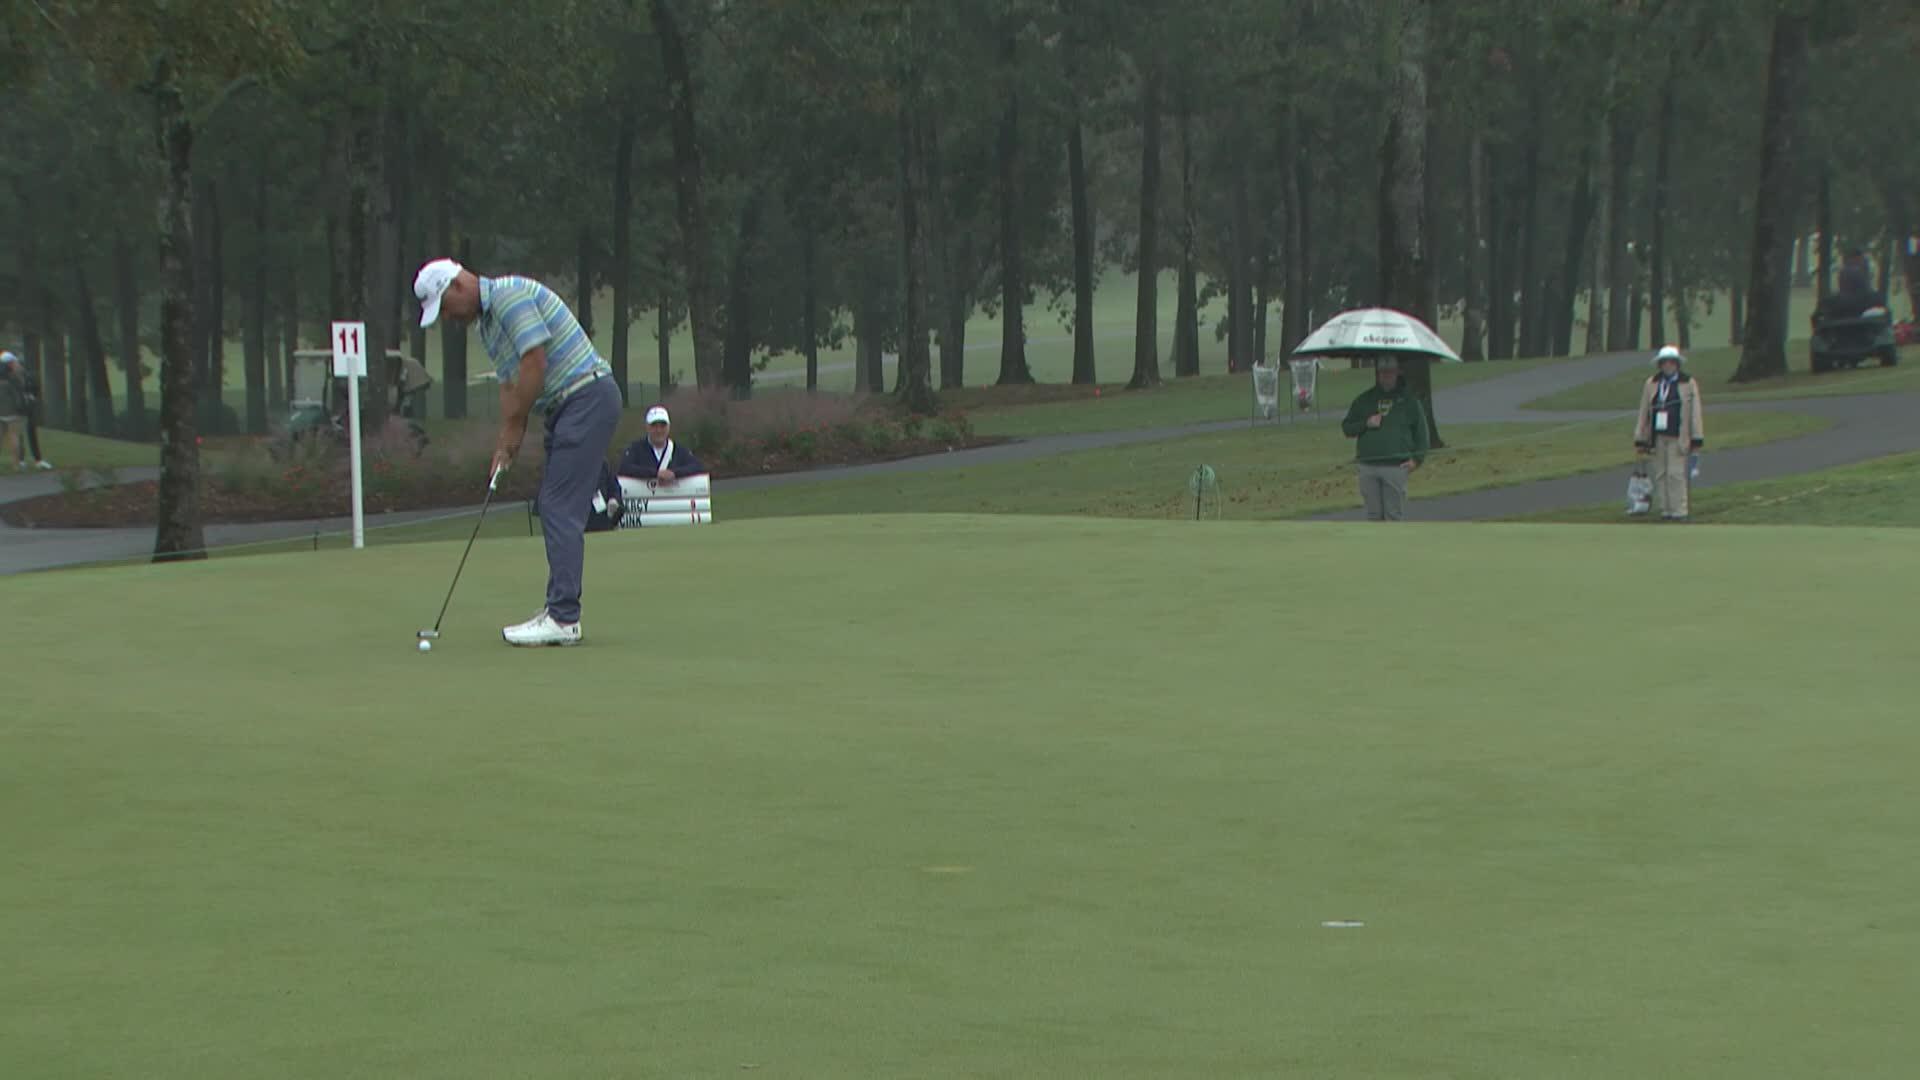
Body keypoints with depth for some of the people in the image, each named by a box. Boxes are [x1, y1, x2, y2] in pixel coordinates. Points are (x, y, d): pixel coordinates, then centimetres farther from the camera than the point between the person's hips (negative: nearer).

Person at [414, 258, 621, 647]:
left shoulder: (509, 295, -14)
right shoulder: (487, 322, 18)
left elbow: (534, 364, -20)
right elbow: (510, 383, 19)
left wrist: (514, 429, -10)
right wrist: (504, 445, 7)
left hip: (588, 394, -10)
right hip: (566, 408, 10)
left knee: (561, 508, -12)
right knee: (556, 509, 10)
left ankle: (563, 618, -13)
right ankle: (559, 611, 12)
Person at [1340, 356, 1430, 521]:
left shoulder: (1409, 400, 9)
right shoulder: (1364, 400, 14)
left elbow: (1422, 432, 10)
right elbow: (1346, 427, 15)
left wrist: (1417, 459, 0)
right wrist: (1365, 424, -4)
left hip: (1396, 466, -3)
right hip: (1367, 467, 3)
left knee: (1395, 514, -4)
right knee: (1374, 515, 5)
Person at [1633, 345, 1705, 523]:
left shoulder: (1688, 384, 3)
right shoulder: (1651, 385, 10)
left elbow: (1695, 413, 1)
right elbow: (1644, 413, 10)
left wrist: (1696, 439, -5)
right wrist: (1640, 440, 6)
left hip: (1677, 438, -3)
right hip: (1658, 437, 3)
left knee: (1676, 474, -8)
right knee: (1660, 474, 3)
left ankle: (1679, 512, -4)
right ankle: (1665, 510, 10)